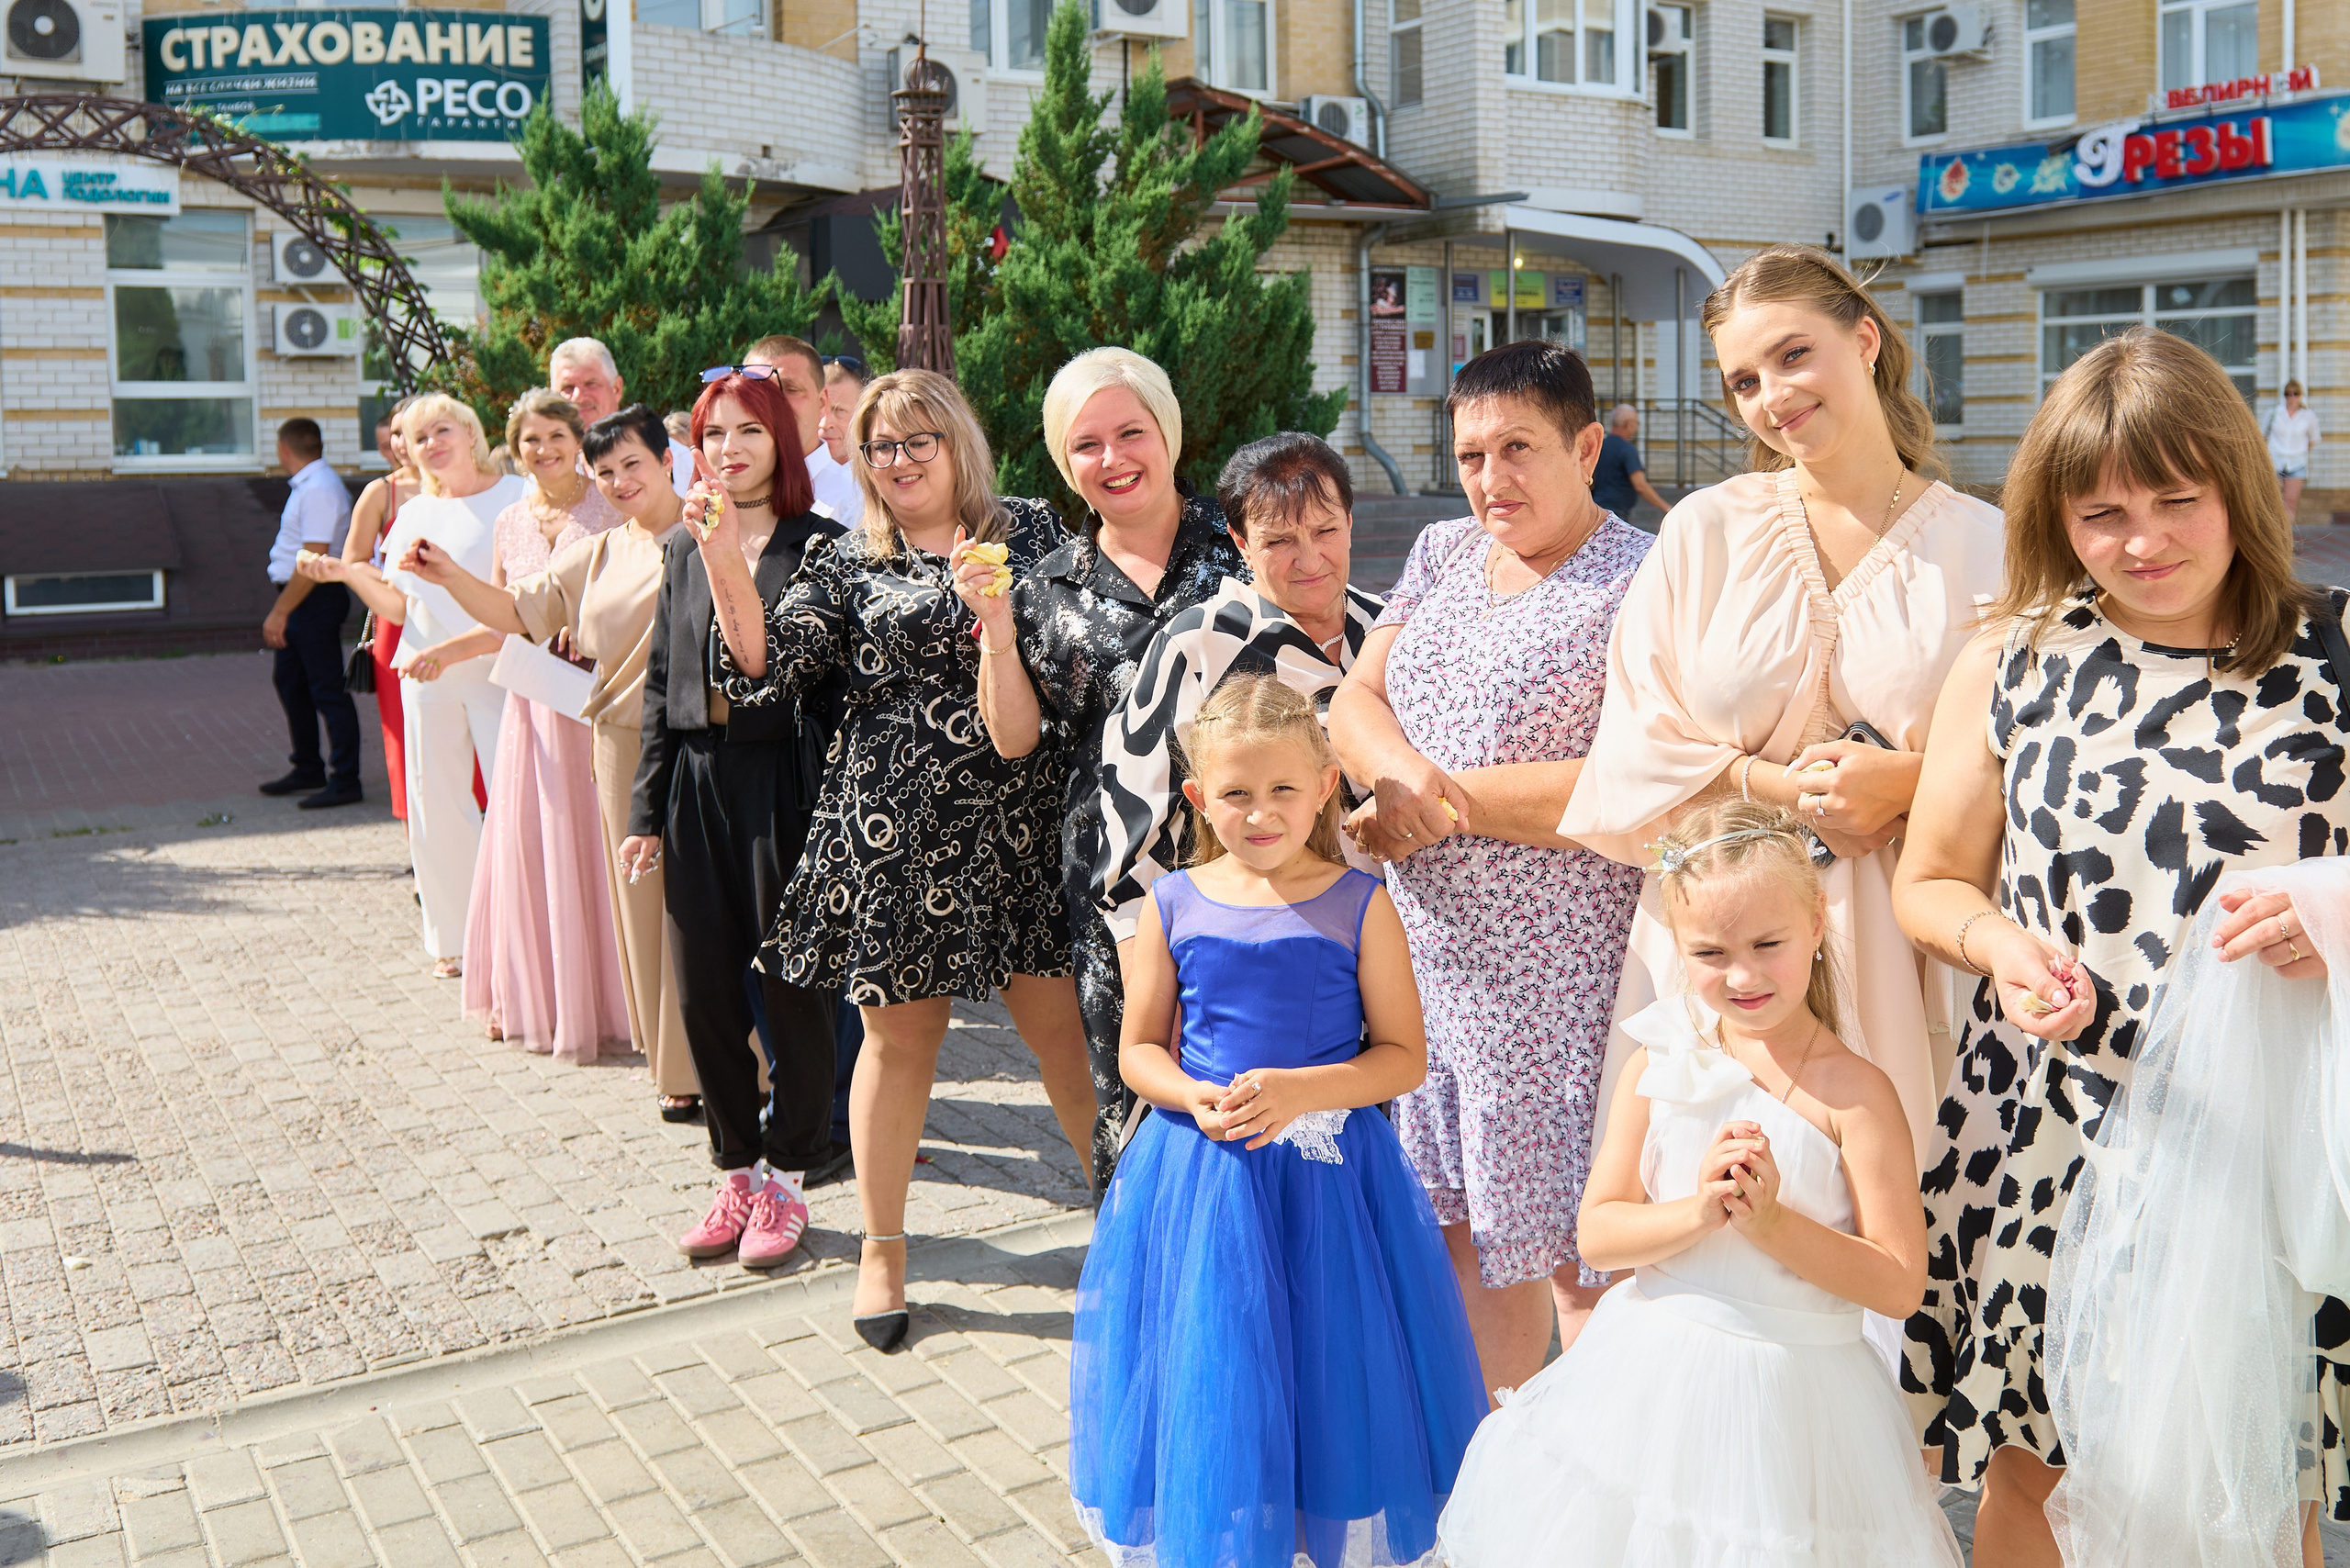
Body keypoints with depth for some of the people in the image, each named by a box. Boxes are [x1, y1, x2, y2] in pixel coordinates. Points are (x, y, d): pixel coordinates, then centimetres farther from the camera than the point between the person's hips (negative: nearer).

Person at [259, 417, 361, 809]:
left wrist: (280, 612, -21)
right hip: (301, 600, 10)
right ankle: (308, 770, 31)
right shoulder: (309, 485, 13)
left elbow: (313, 561, -23)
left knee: (327, 690, -4)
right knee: (290, 682, 18)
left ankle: (345, 782, 3)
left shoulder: (318, 490, -19)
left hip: (316, 599, -10)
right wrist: (281, 610, 17)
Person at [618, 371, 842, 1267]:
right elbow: (661, 681, 13)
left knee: (790, 984, 2)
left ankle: (785, 1178, 17)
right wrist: (647, 809, 11)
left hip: (784, 779, -5)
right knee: (703, 990, 8)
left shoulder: (820, 546, -3)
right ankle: (736, 1169, 24)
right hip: (698, 780, 5)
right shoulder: (683, 548, 13)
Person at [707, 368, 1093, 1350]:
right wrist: (723, 561, -12)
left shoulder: (1029, 531, 9)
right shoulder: (847, 565, 8)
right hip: (894, 828, 0)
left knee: (1062, 1020, 3)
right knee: (899, 1038, 7)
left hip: (1018, 819, 0)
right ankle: (881, 1248, 25)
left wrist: (999, 607, -11)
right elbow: (770, 669, -2)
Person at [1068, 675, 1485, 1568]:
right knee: (1208, 1385, 10)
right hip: (1201, 1174, 2)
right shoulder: (1173, 904, -1)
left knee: (1330, 1381, 9)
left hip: (1329, 1176, -1)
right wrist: (1197, 1099, -14)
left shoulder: (1358, 905, -6)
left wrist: (1301, 1091, -20)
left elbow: (1403, 1055, -5)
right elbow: (1139, 1050, 6)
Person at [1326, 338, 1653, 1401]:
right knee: (1462, 1219, 17)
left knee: (1573, 1242, 3)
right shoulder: (1441, 555, 12)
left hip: (1557, 970, -7)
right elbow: (1354, 700, 8)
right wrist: (1402, 770, -15)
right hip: (1425, 952, 7)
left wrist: (1443, 802, -17)